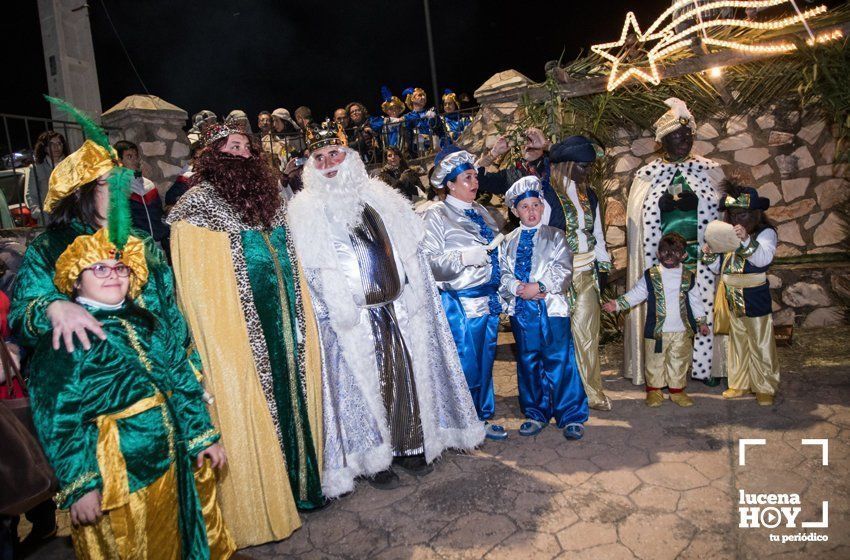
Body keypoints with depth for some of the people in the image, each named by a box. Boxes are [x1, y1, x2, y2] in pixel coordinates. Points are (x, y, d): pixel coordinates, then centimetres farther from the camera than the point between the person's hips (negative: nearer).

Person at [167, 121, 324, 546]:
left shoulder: (268, 195, 13)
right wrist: (220, 332, -15)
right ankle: (259, 504, 20)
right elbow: (198, 280, -11)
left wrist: (299, 316, 14)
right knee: (249, 403, 3)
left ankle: (297, 478, 31)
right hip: (240, 325, -6)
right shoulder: (200, 200, -6)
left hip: (283, 317, 6)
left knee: (290, 390, 13)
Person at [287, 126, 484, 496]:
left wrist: (416, 296, 5)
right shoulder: (305, 209, 0)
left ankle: (409, 446, 28)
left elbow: (410, 252, 12)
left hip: (397, 309, 4)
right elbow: (311, 271, -6)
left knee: (406, 376, 10)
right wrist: (339, 312, -13)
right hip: (352, 319, -3)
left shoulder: (380, 197, 11)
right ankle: (373, 458, 21)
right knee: (363, 384, 3)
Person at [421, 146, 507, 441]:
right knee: (466, 364, 0)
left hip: (489, 299, 7)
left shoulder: (480, 212, 15)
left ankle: (482, 418, 31)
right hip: (461, 302, -7)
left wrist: (498, 249, 5)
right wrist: (463, 257, -23)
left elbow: (496, 248, 25)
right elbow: (428, 261, -15)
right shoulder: (437, 215, -6)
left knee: (485, 360, 15)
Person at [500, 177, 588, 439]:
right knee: (528, 362, 10)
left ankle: (572, 416, 10)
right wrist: (520, 288, -14)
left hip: (552, 307, -3)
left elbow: (563, 269, -6)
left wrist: (538, 286, -17)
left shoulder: (555, 236, 6)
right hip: (521, 308, 3)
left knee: (560, 361, -2)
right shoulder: (508, 241, 13)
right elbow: (503, 272, 4)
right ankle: (535, 413, 24)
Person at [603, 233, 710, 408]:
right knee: (655, 362, 6)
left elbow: (695, 300, 13)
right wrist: (618, 304, -11)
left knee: (680, 362, 11)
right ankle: (654, 390, 21)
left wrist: (701, 321, 12)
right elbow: (635, 294, 0)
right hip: (656, 330, -2)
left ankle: (677, 390, 26)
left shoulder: (687, 276, 5)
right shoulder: (651, 276, 0)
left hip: (682, 330, 2)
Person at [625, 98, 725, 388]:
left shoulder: (707, 171, 7)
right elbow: (640, 225, 3)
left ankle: (704, 367, 19)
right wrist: (652, 265, -1)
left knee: (704, 310, 4)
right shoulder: (648, 176, 4)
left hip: (701, 257, 1)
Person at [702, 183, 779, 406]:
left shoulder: (765, 233, -7)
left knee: (760, 345, 2)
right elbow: (719, 268, 15)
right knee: (737, 343, 15)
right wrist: (710, 255, -4)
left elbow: (763, 258, -27)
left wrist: (747, 240, -40)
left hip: (755, 299, -6)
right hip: (732, 299, 6)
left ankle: (766, 388, 16)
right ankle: (739, 384, 26)